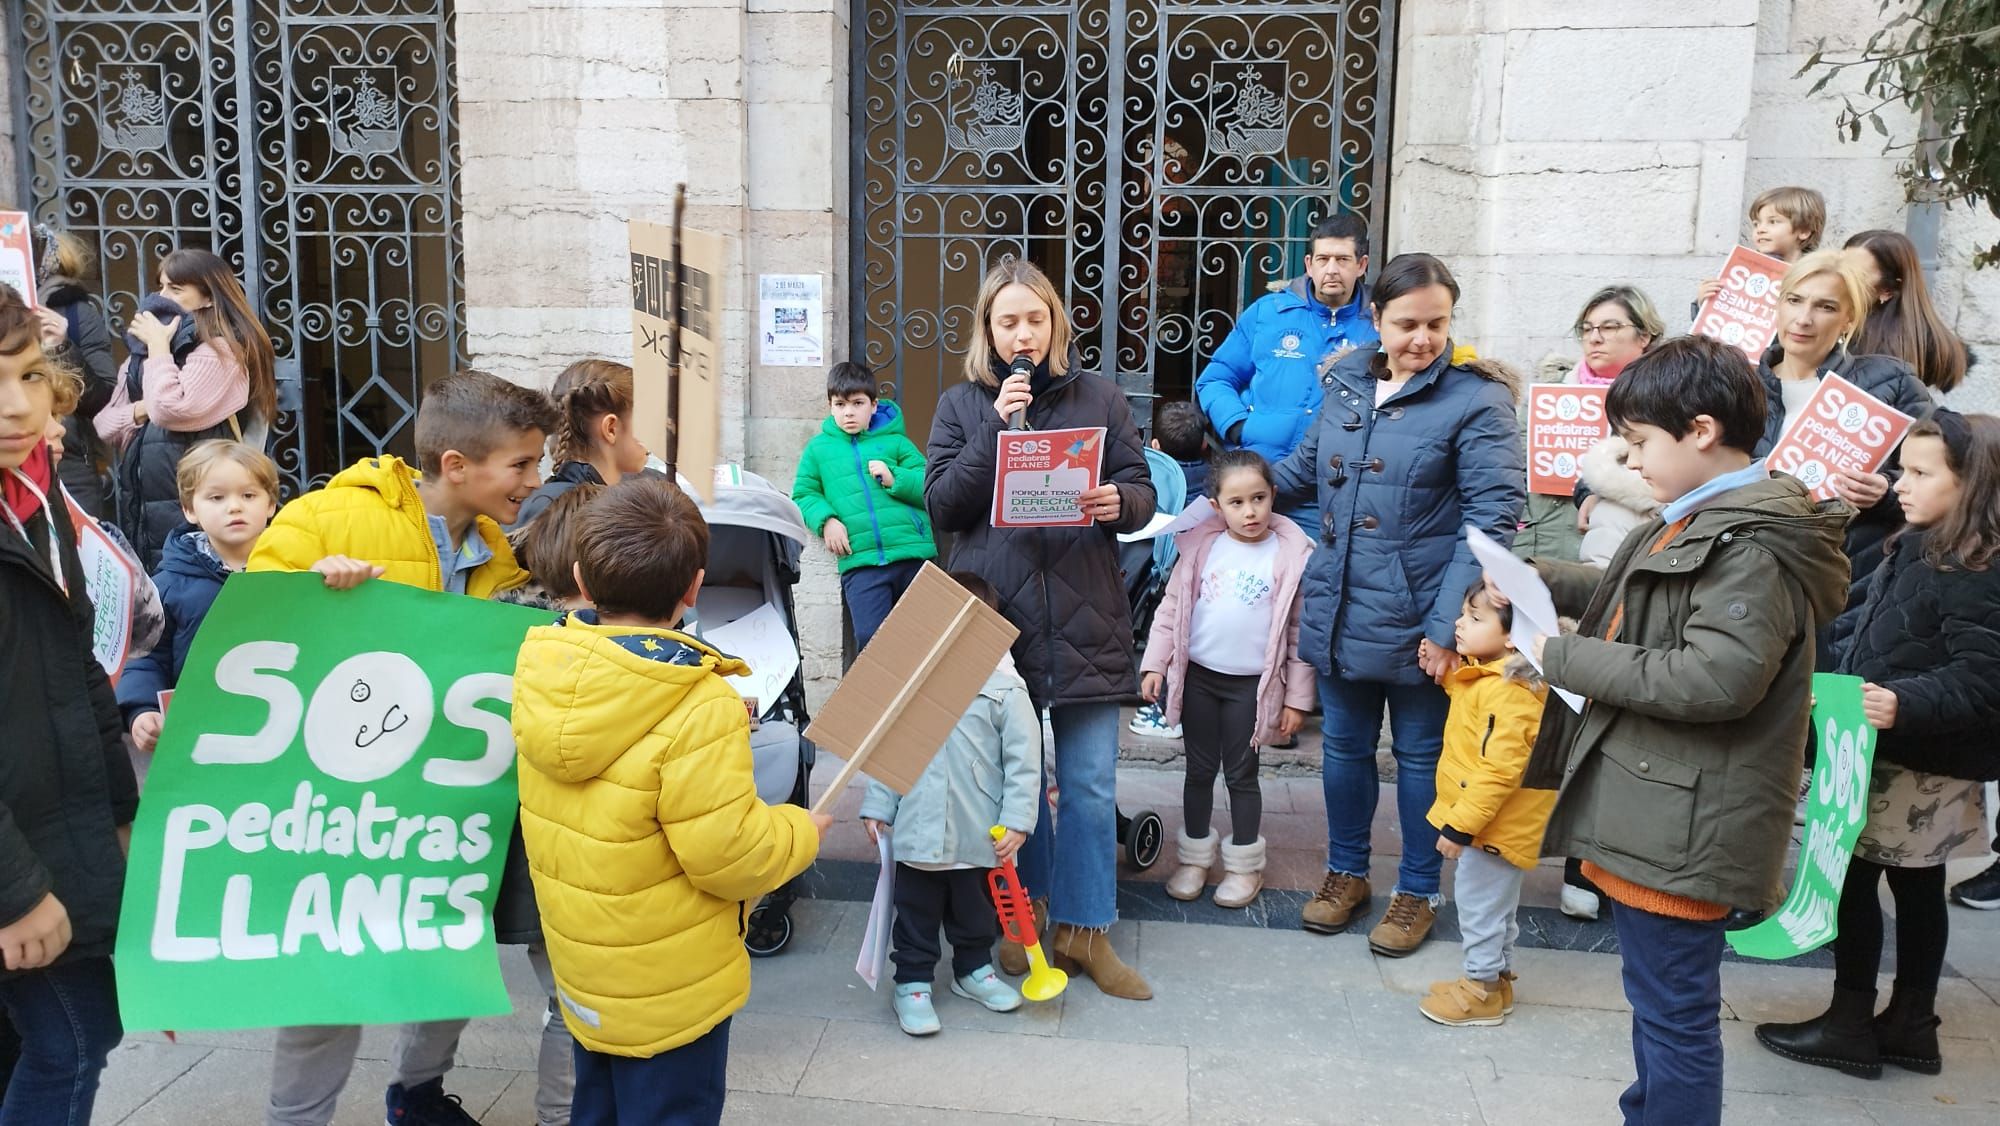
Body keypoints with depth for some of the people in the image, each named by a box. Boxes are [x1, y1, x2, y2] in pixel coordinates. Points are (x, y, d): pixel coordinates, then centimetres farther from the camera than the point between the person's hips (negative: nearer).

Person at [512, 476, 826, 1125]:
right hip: (672, 988, -6)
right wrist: (802, 830, -6)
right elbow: (728, 855, -25)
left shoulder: (543, 670, -9)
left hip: (581, 965, 6)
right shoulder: (702, 707, -29)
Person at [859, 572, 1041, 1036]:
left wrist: (1016, 821, -12)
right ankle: (912, 982, 26)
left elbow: (1023, 761, -7)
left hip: (980, 837, -1)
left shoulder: (1004, 688, -8)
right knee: (916, 912, 11)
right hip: (917, 832, 1)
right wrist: (878, 806, 6)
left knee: (975, 911, 19)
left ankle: (973, 969, 40)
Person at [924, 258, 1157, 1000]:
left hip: (1085, 621, 0)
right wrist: (997, 427, -13)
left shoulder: (1100, 399, 6)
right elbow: (942, 506, -3)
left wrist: (1119, 504, -18)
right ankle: (1024, 913, 29)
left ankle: (1084, 930, 18)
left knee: (1091, 784, 4)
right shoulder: (961, 406, 6)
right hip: (995, 615, 0)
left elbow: (1143, 491, 6)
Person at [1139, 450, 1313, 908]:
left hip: (1251, 683, -2)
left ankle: (1244, 866, 24)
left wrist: (1297, 698, -4)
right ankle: (1195, 857, 27)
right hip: (1197, 676, 2)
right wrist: (1155, 664, -1)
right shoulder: (1203, 546, 0)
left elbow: (1300, 632, -3)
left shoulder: (1291, 555, -7)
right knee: (1199, 769, 13)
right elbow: (1172, 607, 6)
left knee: (1241, 774, 8)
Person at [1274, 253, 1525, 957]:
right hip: (1338, 613, 5)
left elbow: (1493, 519, -16)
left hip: (1415, 624, -5)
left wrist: (1447, 625, -20)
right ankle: (1346, 872, 36)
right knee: (1344, 748, 17)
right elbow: (1305, 467, 22)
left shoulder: (1476, 401, -11)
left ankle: (1418, 891, 30)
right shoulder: (1347, 388, 6)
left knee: (1420, 756, 11)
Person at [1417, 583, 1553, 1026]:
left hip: (1493, 825, -10)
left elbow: (1499, 771, -31)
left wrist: (1461, 825, -27)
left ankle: (1483, 991, 19)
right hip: (1488, 820, 10)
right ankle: (1497, 977, 38)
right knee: (1495, 905, 23)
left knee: (1479, 905, 4)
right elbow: (1464, 695, 26)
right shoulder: (1484, 674, 2)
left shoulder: (1509, 694, -29)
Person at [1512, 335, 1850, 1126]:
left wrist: (1565, 659, -22)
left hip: (1683, 825, -11)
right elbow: (1624, 597, 28)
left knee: (1674, 1014, 2)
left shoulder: (1753, 548, -20)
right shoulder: (1693, 524, 13)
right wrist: (1535, 579, 14)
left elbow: (1717, 677, -29)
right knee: (1657, 1001, 23)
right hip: (1648, 811, 11)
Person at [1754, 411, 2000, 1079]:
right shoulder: (1919, 550, 9)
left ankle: (1850, 1026, 9)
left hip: (1918, 770, -10)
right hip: (1898, 756, 10)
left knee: (1854, 878, -2)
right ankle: (1911, 1026, 28)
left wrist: (1905, 705, -38)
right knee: (1917, 887, 16)